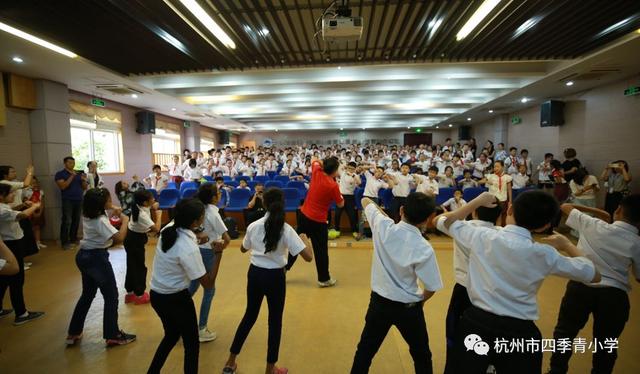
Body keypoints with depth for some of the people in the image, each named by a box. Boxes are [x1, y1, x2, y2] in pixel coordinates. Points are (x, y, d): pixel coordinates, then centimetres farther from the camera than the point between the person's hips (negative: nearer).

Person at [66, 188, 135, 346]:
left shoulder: (88, 214, 1)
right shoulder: (101, 221, -25)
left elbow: (102, 208, 23)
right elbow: (119, 238, -32)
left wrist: (112, 208, 3)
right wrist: (125, 221, -19)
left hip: (84, 256, 9)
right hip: (97, 259, -9)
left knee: (87, 294, 23)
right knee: (111, 296, 4)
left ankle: (74, 333, 32)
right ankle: (113, 336, 14)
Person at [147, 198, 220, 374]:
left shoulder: (168, 229, -8)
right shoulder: (189, 249, -30)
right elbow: (208, 283, -23)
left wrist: (195, 240, 5)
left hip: (156, 295, 8)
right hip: (176, 299, -8)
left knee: (171, 335, 30)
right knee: (192, 344, 13)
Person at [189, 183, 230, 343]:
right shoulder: (213, 214, -19)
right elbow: (227, 239, -24)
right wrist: (221, 248, -6)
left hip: (196, 250, 7)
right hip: (209, 253, -7)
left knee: (193, 286, 23)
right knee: (209, 290, 7)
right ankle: (201, 330, 15)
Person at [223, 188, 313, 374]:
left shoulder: (254, 226, -4)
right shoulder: (286, 229, -16)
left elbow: (243, 249, 14)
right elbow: (308, 257, -20)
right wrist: (306, 239, -3)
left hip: (255, 273, 4)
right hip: (275, 277, -4)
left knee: (250, 315, 22)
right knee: (275, 321, 14)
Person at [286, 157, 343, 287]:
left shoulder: (317, 172, -4)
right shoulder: (333, 186, -18)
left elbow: (315, 160, 18)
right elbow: (340, 204, -4)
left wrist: (324, 164, 7)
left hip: (304, 215, 6)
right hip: (318, 221, -6)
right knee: (321, 250, 8)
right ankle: (324, 279, 21)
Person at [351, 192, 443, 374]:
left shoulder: (383, 227, -17)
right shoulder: (424, 249, -23)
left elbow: (366, 201, 1)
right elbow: (431, 289, -13)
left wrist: (383, 212, 16)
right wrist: (420, 301, 7)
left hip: (379, 301, 2)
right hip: (408, 308, -2)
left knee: (365, 349, 20)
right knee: (421, 353, 24)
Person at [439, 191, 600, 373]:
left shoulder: (481, 236, -9)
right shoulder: (545, 254, -10)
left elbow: (448, 221, 11)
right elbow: (594, 275, 7)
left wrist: (479, 200, 17)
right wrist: (567, 245, 20)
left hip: (475, 322, 1)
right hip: (519, 332, -1)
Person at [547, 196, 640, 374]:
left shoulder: (594, 225, -5)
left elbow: (565, 207, 8)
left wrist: (595, 211, 16)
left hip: (580, 286, 0)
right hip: (614, 294, 1)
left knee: (564, 332, 18)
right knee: (606, 344, 19)